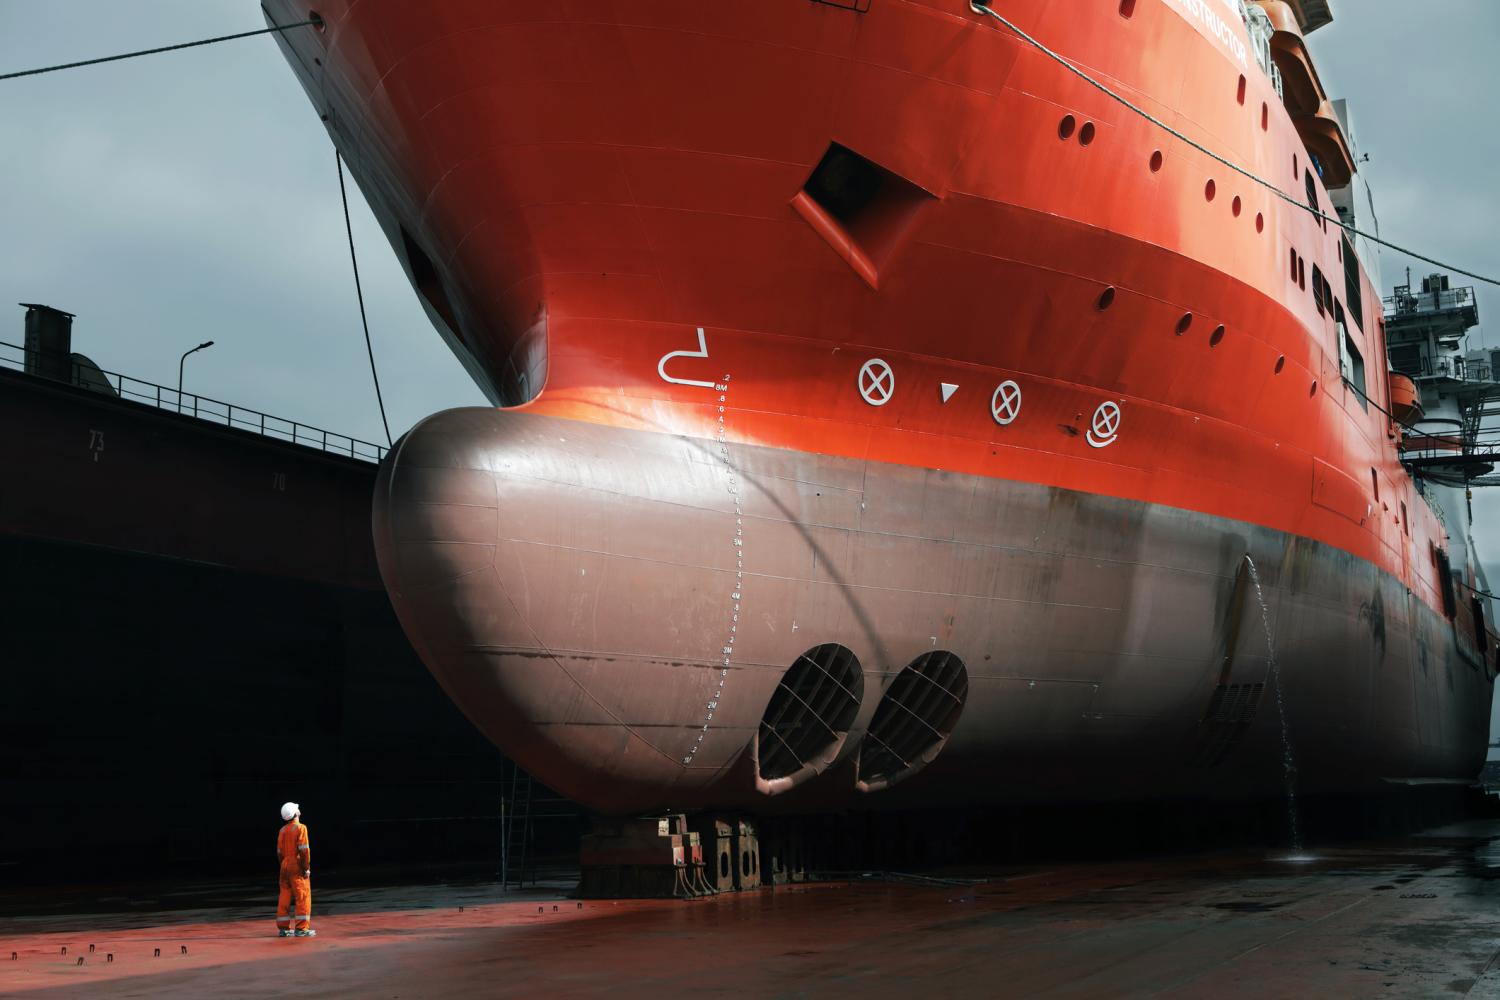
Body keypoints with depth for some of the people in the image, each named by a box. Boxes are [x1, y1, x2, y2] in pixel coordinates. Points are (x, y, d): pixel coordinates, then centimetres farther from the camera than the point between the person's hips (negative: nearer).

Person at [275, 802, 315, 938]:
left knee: (285, 899, 9)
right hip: (298, 866, -7)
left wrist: (284, 867, 19)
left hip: (285, 867, 7)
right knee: (303, 897, -3)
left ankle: (283, 928, 11)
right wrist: (307, 868, -13)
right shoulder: (300, 828, -10)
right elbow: (304, 850, -16)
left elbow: (279, 852, 12)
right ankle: (301, 928, -6)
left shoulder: (282, 830, 11)